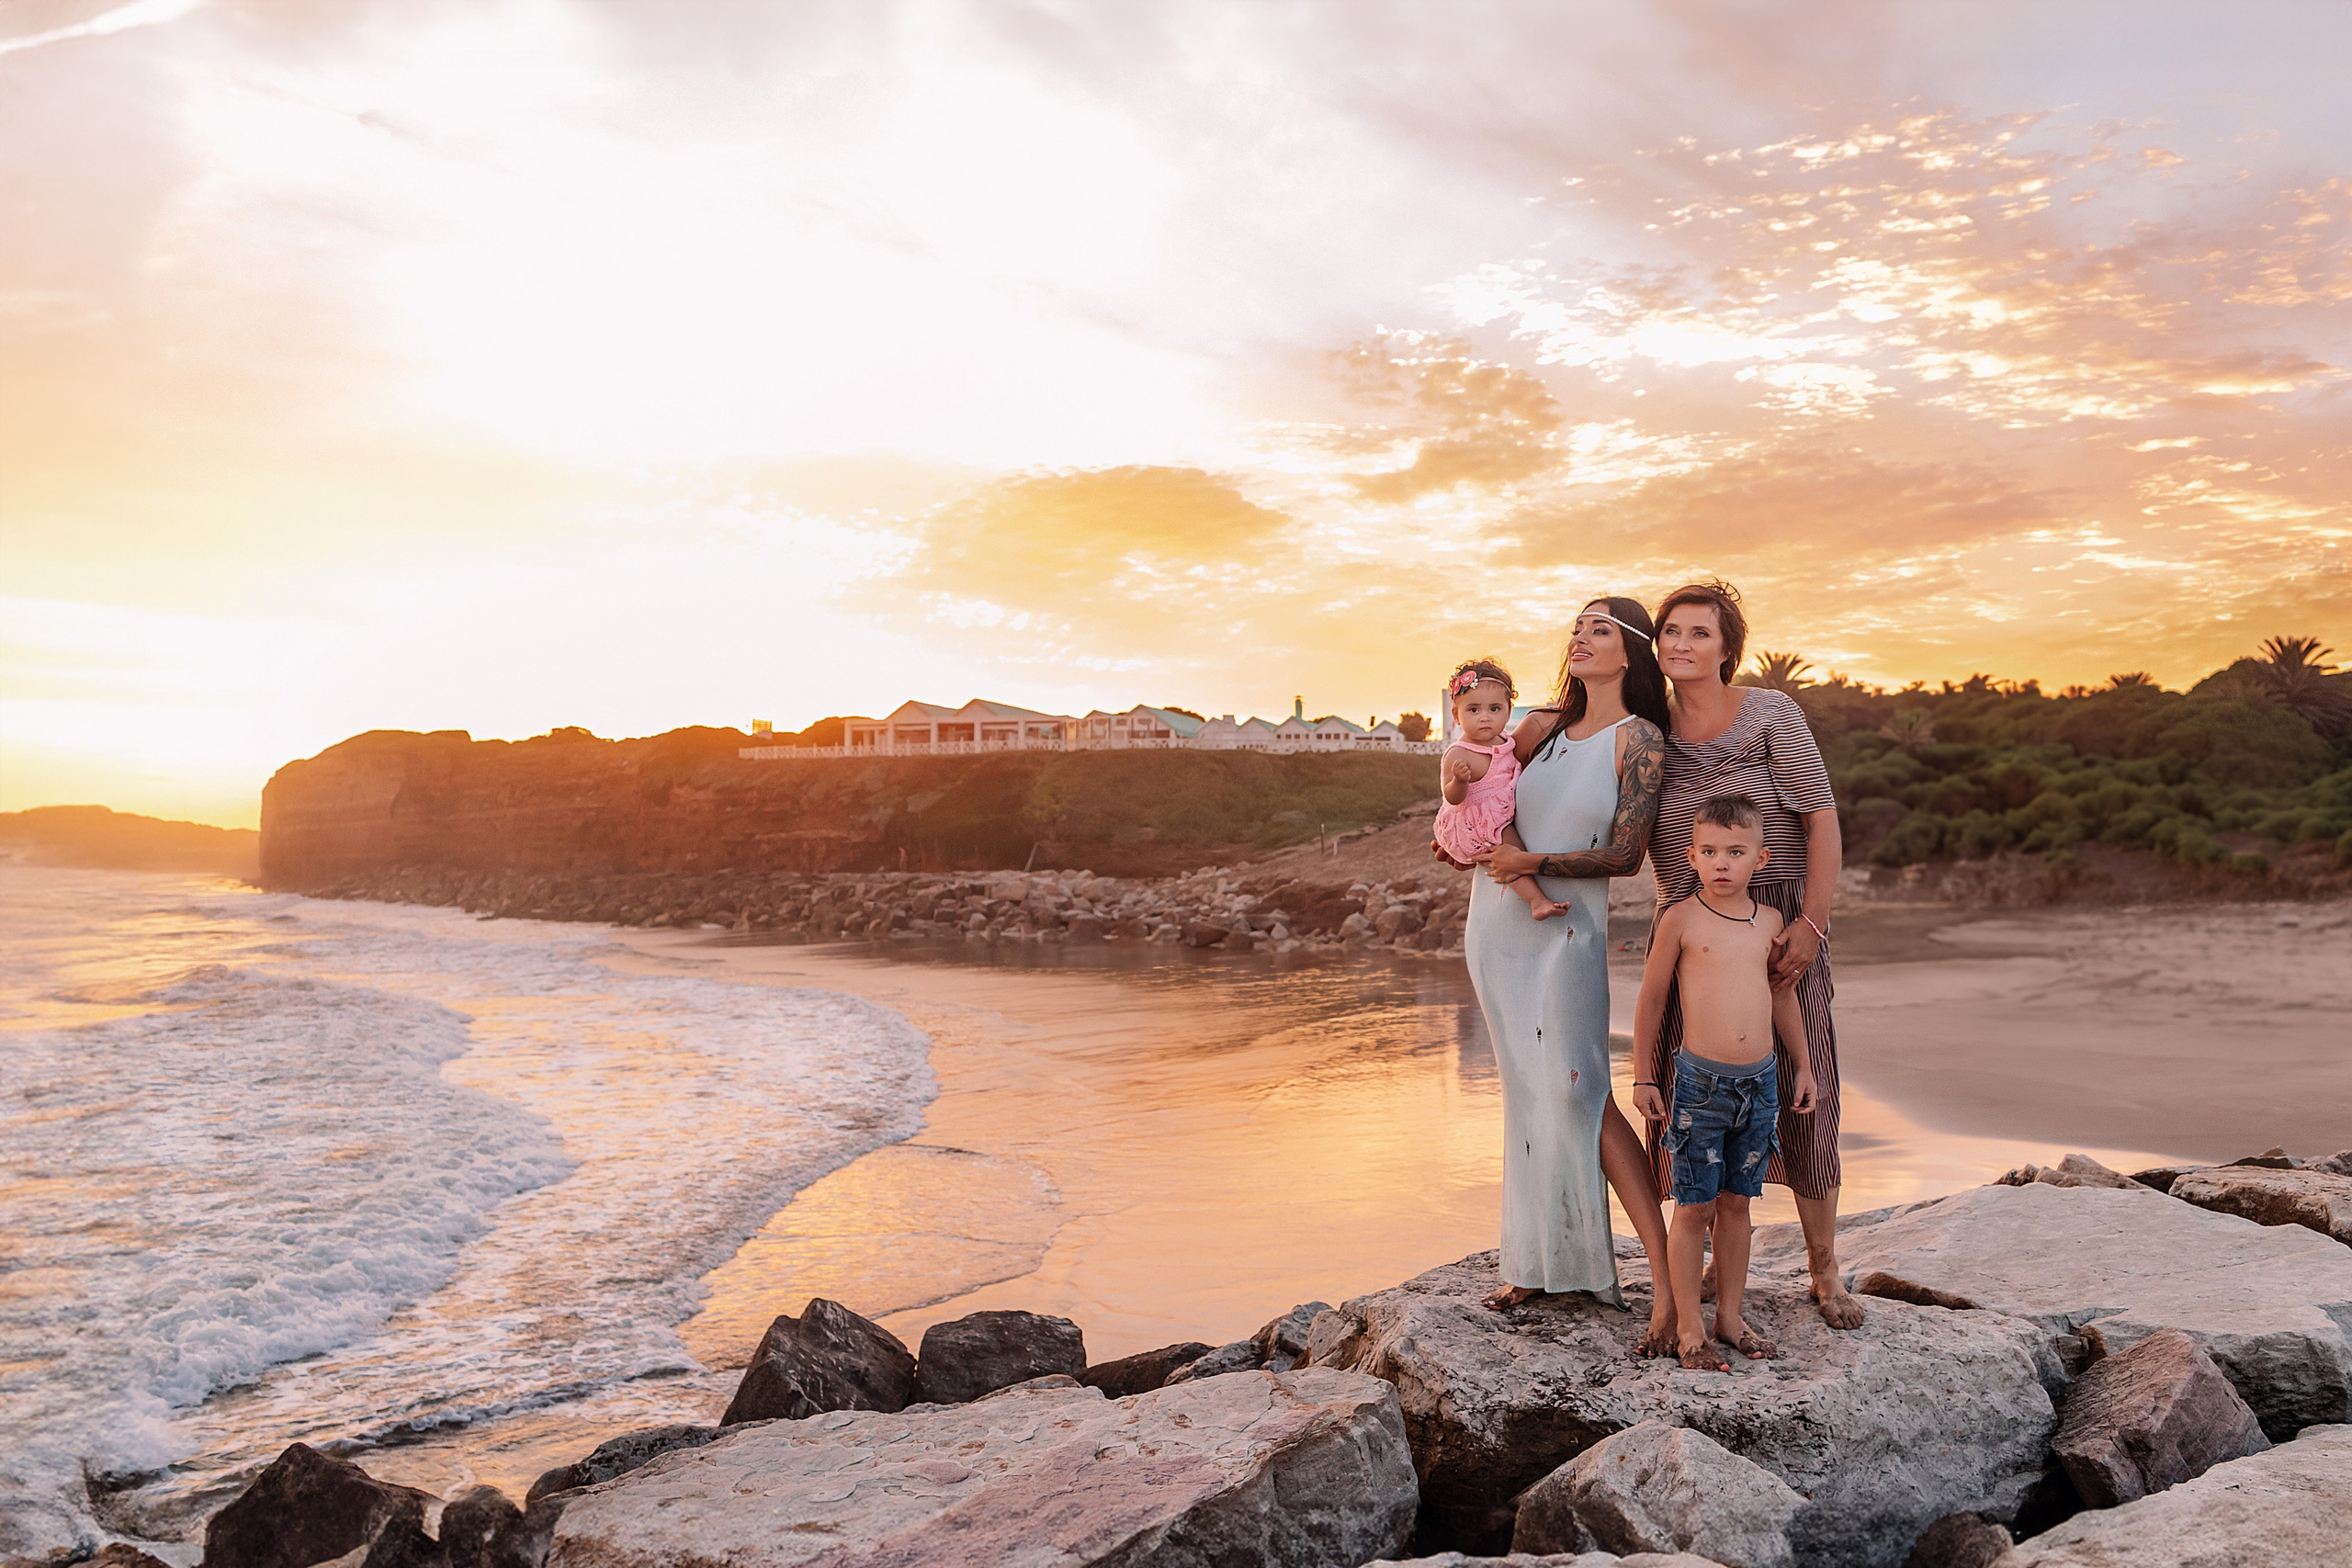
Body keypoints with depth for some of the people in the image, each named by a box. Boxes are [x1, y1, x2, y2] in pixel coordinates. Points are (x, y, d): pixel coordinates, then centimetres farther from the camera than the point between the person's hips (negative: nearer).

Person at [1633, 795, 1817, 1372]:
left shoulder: (1770, 921, 6)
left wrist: (1803, 1067, 20)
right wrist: (1643, 1077, 0)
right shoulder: (1681, 920, -7)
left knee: (1735, 1202, 13)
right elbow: (1651, 999, -1)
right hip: (1699, 1080, -4)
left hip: (1760, 1081, 4)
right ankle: (1688, 1327, 12)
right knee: (1695, 1206, 1)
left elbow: (1784, 996, 18)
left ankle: (1730, 1315, 24)